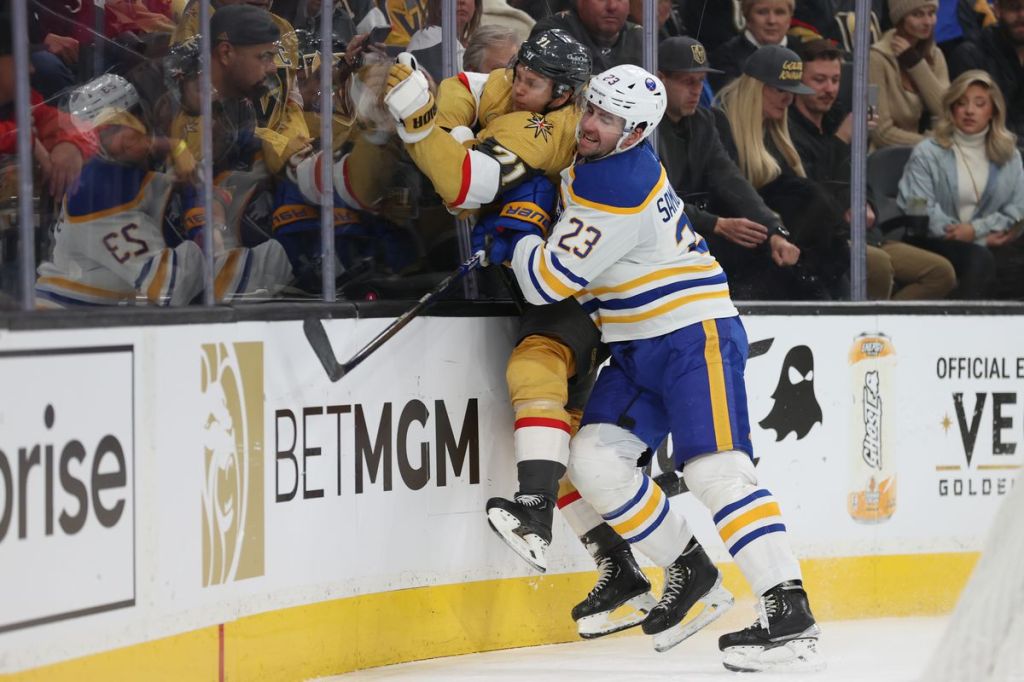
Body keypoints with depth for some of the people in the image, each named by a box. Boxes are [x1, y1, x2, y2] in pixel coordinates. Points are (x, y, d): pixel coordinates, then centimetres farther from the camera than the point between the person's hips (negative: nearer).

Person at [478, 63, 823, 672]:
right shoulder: (596, 164, 9)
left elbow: (547, 282, -19)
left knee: (715, 470, -21)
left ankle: (791, 619, -28)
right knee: (595, 461, -1)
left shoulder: (618, 186, -22)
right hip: (637, 348, 10)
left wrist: (515, 240, 2)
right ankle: (691, 572, 11)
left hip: (694, 338, -10)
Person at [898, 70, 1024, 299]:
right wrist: (984, 239, -9)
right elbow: (920, 210, -6)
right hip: (941, 245, -3)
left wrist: (977, 229, -11)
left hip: (993, 241, 3)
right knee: (980, 258, -35)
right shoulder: (927, 154, 6)